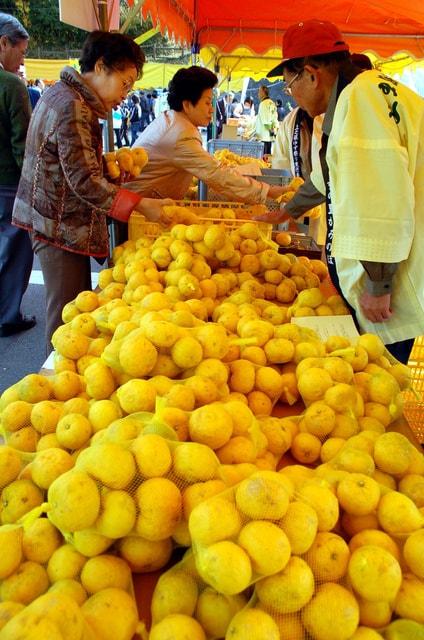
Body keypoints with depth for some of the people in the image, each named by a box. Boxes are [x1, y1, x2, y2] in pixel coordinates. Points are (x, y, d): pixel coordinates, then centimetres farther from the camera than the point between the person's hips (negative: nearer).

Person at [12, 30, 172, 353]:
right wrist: (141, 204, -22)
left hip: (62, 222, 10)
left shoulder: (62, 95, 13)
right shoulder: (72, 108, -19)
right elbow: (85, 182, -22)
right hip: (62, 227, -10)